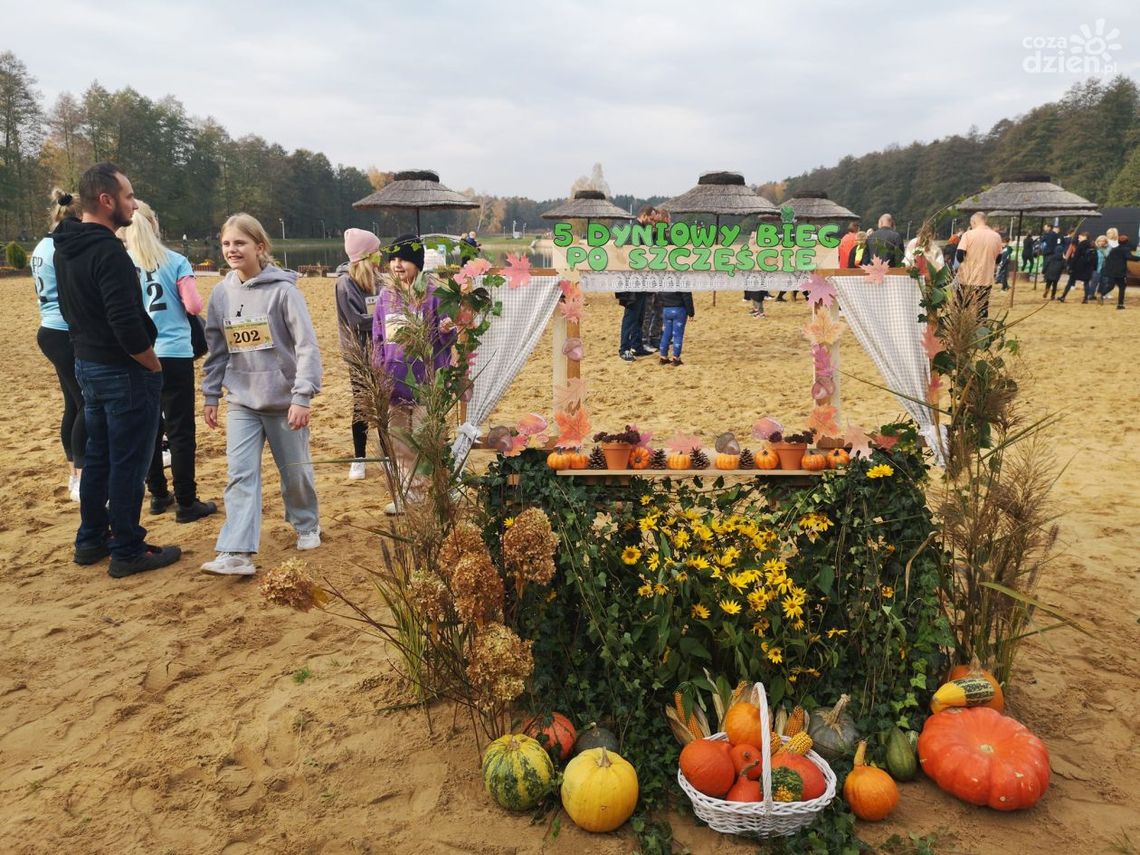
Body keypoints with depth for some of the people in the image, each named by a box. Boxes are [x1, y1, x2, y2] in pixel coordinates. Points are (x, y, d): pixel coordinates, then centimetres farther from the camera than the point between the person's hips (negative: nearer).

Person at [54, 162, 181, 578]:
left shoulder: (64, 248, 8)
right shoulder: (108, 252, -22)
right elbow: (126, 324, -26)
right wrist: (153, 365, -11)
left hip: (87, 364, 9)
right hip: (123, 371, -9)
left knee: (97, 456, 19)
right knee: (128, 463, 1)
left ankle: (91, 540, 31)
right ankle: (128, 552, 11)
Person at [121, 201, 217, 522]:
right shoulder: (175, 261, -4)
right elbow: (194, 306, -8)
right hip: (174, 355, -3)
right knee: (180, 430, 2)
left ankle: (158, 494, 24)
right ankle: (186, 503, 5)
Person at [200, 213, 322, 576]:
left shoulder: (283, 290, -11)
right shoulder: (221, 293, 4)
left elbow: (307, 346, -14)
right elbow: (216, 350, 12)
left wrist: (302, 396, -19)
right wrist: (210, 396, 11)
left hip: (284, 401, -3)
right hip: (241, 403, 4)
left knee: (296, 470, 11)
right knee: (240, 475, -5)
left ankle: (307, 526, 36)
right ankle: (236, 553, -6)